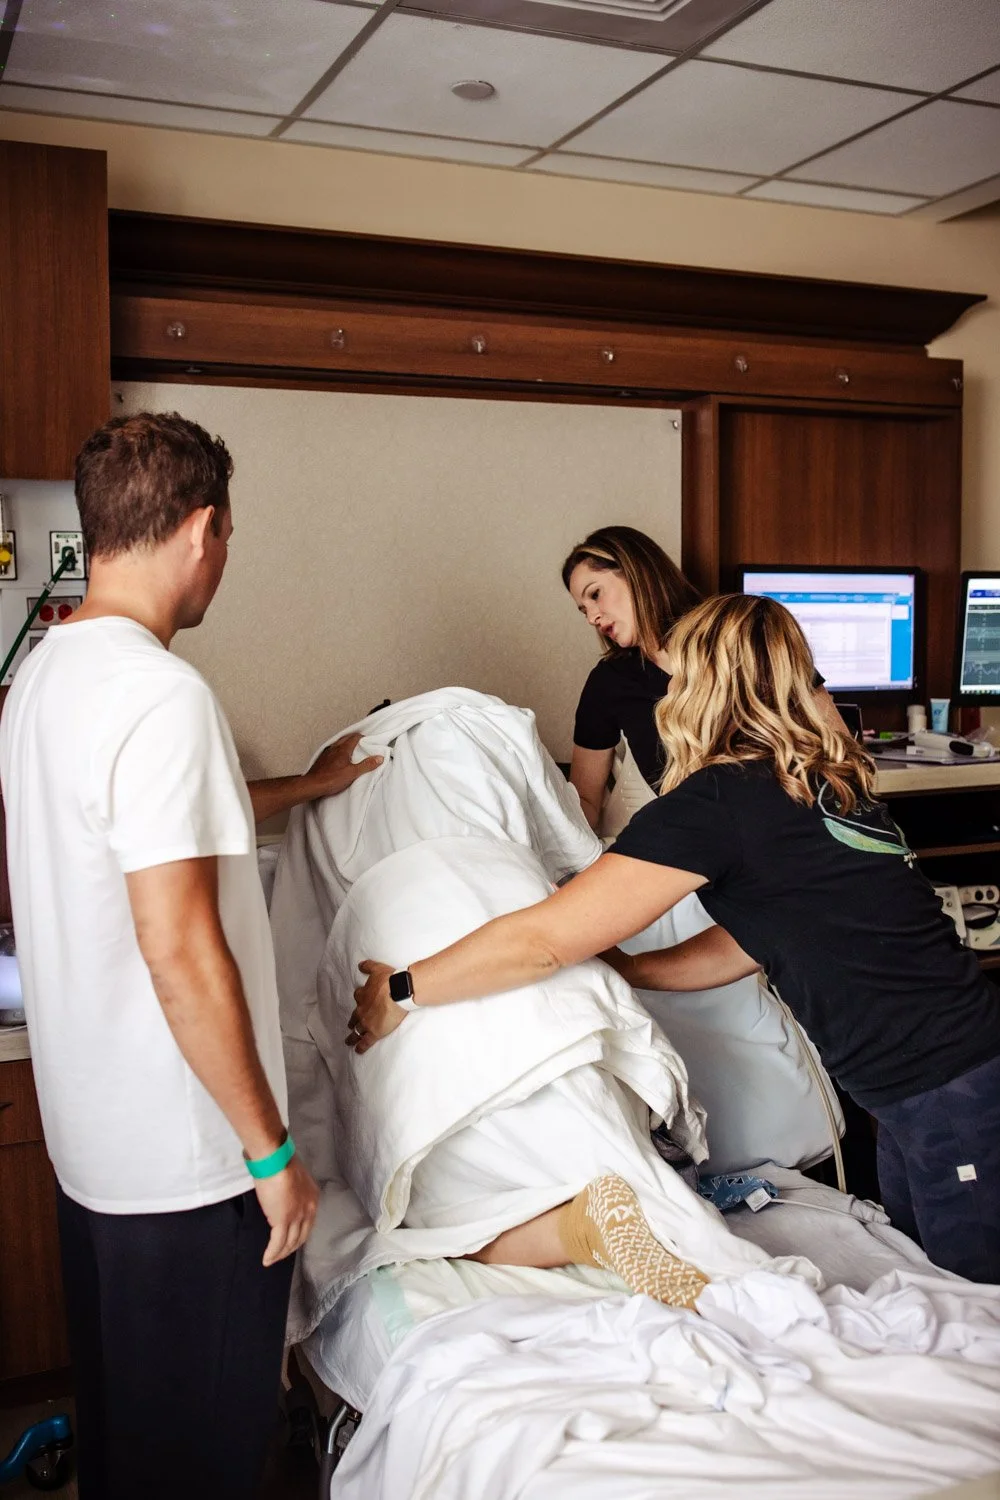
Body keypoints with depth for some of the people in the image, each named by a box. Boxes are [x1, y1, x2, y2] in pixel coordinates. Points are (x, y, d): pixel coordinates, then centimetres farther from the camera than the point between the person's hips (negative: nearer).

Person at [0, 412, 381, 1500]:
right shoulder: (161, 694, -23)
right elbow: (181, 951, -26)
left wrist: (308, 786, 32)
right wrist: (273, 1150, -17)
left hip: (88, 1143, 9)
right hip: (185, 1163, -9)